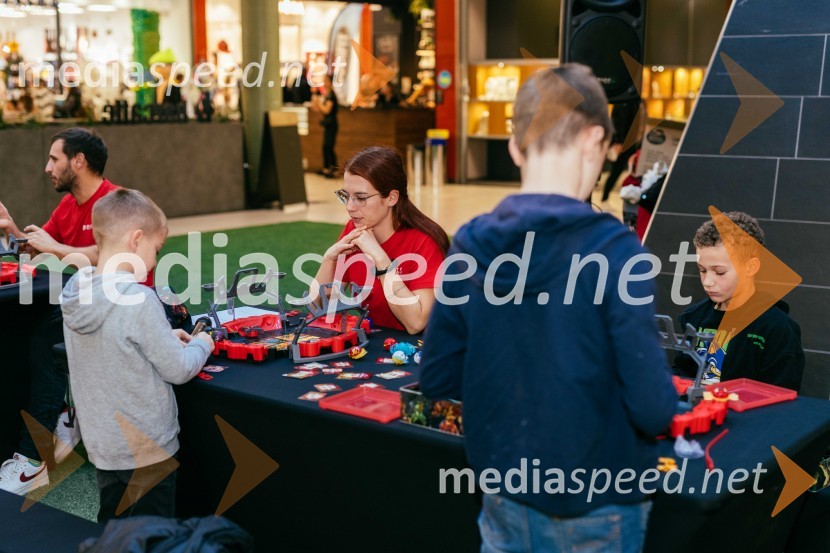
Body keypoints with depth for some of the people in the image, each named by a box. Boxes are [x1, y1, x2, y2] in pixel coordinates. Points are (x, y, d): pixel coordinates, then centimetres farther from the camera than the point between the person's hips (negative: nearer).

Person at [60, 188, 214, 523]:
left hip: (101, 444, 7)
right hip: (146, 447, -7)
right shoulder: (138, 300, -25)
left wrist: (164, 339, 6)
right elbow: (178, 371, -18)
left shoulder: (76, 291, -3)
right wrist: (201, 344, 1)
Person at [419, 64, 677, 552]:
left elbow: (438, 379, 1)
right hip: (594, 510, -4)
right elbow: (654, 409, -20)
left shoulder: (471, 246, -6)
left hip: (504, 500, 4)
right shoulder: (612, 249, -20)